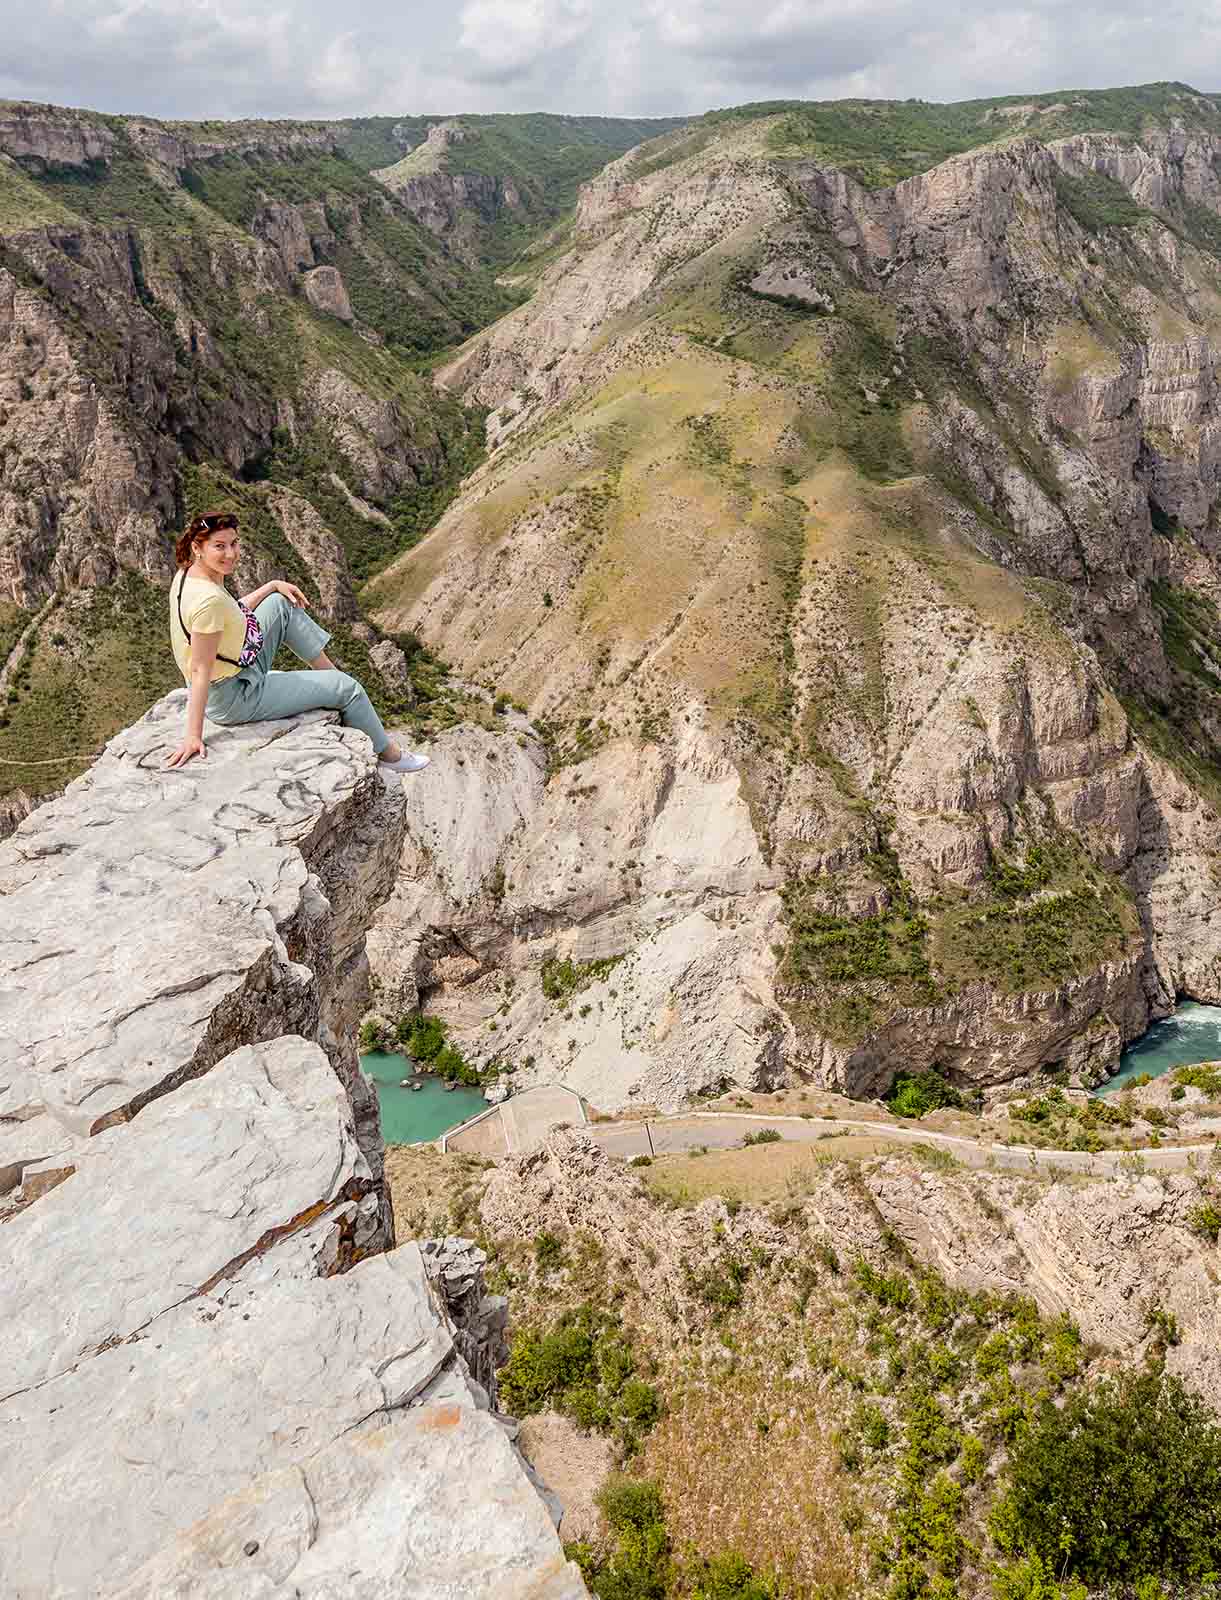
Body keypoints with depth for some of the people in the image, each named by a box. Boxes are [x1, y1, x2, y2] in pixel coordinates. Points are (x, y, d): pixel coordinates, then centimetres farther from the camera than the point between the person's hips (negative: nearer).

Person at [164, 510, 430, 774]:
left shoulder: (187, 574, -4)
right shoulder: (209, 599, -31)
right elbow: (200, 669, -30)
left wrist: (273, 586, 11)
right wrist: (193, 737, -28)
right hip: (236, 698, -9)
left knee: (281, 604, 16)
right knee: (347, 688, 3)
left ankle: (331, 672, 27)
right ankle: (387, 754, 26)